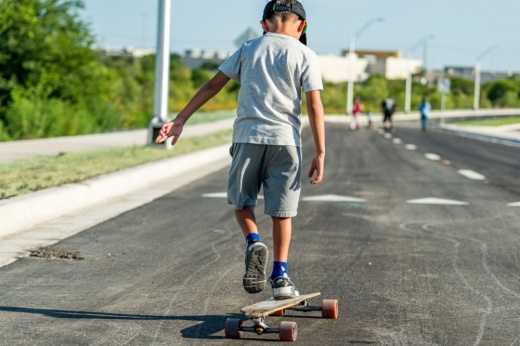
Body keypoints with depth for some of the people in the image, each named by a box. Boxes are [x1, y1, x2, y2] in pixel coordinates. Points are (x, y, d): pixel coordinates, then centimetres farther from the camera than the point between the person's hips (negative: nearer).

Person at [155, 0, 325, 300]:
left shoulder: (248, 50, 11)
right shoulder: (305, 56, 4)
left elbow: (212, 86, 8)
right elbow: (315, 106, -4)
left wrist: (180, 120, 11)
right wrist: (320, 153, -3)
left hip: (247, 135, 1)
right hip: (285, 139, -1)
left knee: (242, 199, 17)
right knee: (282, 210, 9)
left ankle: (254, 242, -9)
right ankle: (280, 275, 6)